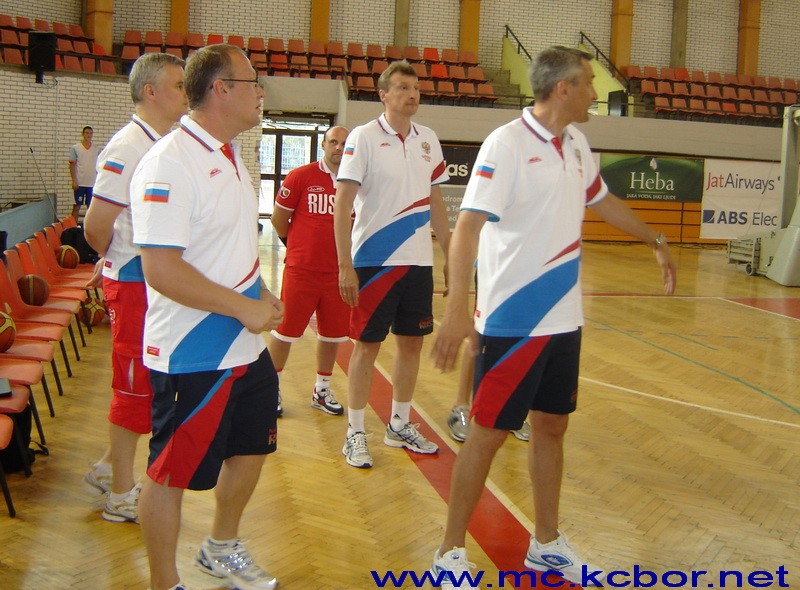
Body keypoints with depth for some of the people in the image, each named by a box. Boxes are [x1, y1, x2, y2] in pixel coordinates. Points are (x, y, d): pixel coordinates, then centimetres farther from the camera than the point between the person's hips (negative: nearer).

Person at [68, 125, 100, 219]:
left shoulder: (96, 149, 9)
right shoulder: (75, 148, 0)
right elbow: (72, 165, -2)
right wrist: (74, 181, -10)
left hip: (92, 183, 3)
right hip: (79, 183, -3)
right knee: (77, 206, 1)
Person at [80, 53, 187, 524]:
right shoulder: (129, 146, -18)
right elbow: (96, 224, -20)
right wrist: (115, 260, -2)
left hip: (161, 281, 8)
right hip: (134, 284, -8)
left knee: (143, 383, 17)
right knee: (136, 385, 1)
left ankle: (111, 468, 32)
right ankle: (123, 494, 15)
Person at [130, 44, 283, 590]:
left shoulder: (231, 155, 10)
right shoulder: (168, 164, -21)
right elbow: (161, 269, -27)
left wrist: (261, 293, 8)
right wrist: (244, 308, -22)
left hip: (247, 347, 10)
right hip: (192, 356, -9)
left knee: (251, 449, 21)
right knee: (171, 474, 4)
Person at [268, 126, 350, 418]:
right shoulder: (300, 176, -7)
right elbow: (279, 216, 0)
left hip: (340, 271, 4)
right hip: (301, 270, -4)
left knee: (332, 333, 12)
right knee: (285, 331, 4)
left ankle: (322, 390, 28)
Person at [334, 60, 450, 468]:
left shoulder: (427, 140, 9)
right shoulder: (364, 138, -8)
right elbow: (342, 203, -11)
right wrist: (345, 266, -17)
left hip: (418, 262, 6)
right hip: (373, 261, -5)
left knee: (412, 343, 11)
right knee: (367, 345, 1)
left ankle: (399, 426, 26)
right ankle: (355, 434, 12)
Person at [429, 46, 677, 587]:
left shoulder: (576, 145, 9)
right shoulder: (507, 144, -15)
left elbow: (603, 201, 27)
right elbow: (469, 224, -23)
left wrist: (656, 242, 36)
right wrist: (457, 308, -32)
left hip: (564, 320, 8)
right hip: (512, 322, -7)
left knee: (552, 427, 15)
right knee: (489, 434, 0)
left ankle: (547, 544, 30)